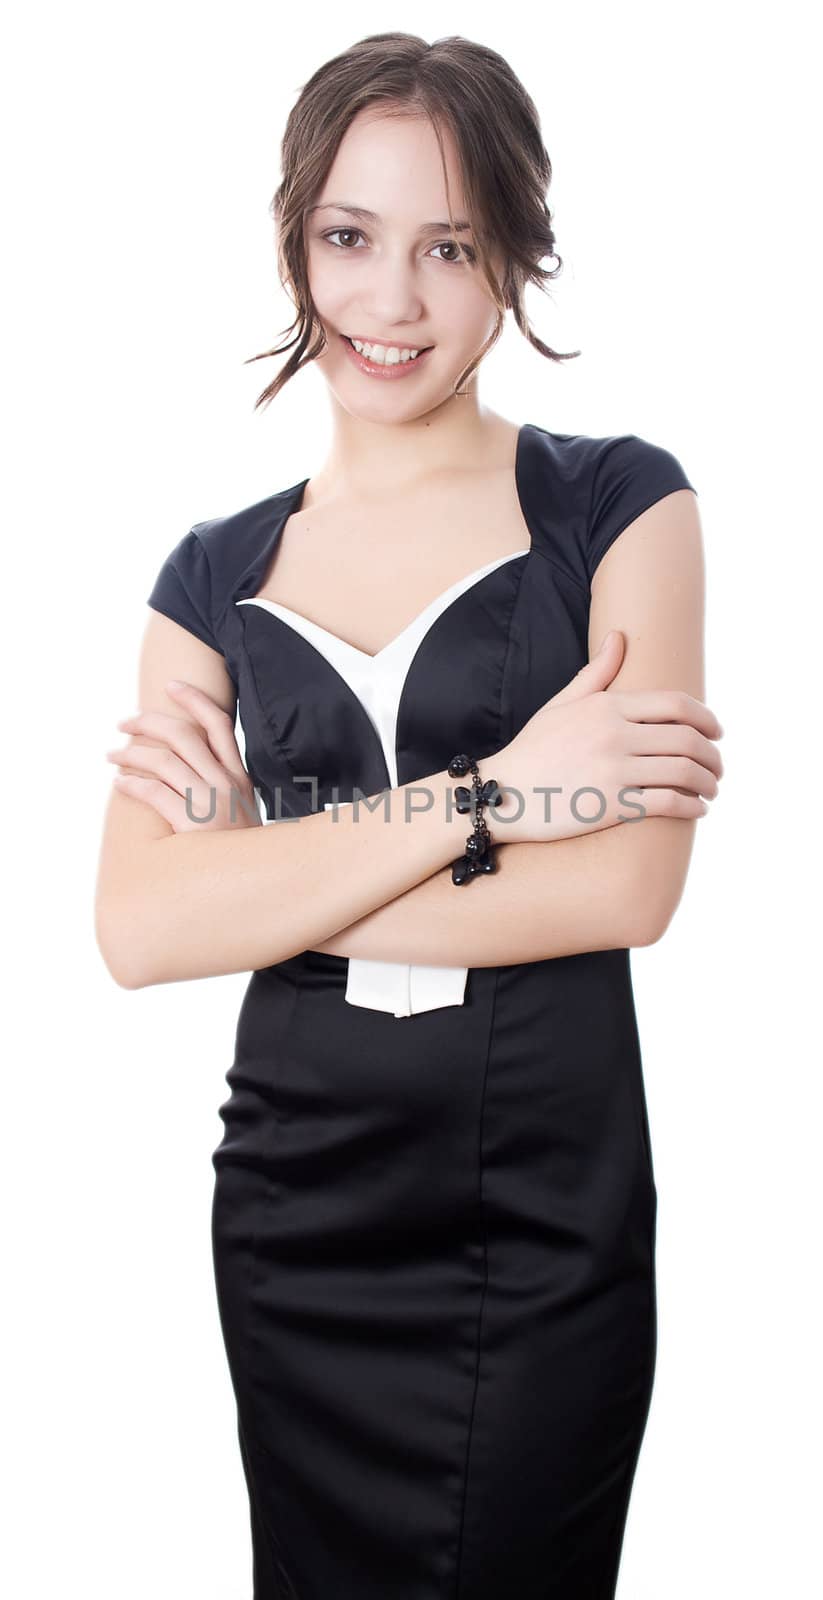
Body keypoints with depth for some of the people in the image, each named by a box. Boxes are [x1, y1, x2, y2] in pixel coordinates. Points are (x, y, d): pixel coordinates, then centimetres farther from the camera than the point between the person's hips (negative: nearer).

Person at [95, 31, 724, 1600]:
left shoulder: (619, 501, -2)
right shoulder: (217, 573, 5)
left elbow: (630, 885, -15)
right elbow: (136, 929, -10)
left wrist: (258, 877, -12)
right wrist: (488, 791, -18)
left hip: (549, 1230, -2)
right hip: (294, 1218, 3)